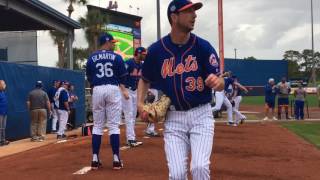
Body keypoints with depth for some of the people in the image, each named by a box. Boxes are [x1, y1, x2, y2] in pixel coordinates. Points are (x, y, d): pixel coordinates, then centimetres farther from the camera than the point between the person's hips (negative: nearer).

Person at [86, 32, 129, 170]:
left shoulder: (91, 58, 8)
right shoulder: (116, 57, 2)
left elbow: (89, 78, 11)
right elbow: (122, 76, 2)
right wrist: (124, 90, 12)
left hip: (97, 90, 2)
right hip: (113, 89, -2)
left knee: (97, 126, 8)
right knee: (114, 126, 0)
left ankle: (95, 159, 6)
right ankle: (116, 160, -1)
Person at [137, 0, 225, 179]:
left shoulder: (203, 46, -6)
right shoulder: (156, 50, -3)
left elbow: (221, 83, -7)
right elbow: (145, 80, 13)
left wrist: (216, 82, -30)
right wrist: (140, 103, -3)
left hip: (201, 114, -1)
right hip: (173, 117, 1)